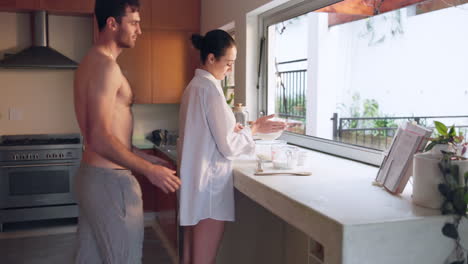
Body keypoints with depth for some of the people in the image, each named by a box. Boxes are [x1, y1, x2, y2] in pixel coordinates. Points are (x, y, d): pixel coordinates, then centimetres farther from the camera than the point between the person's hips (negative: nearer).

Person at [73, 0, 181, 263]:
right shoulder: (105, 65, -17)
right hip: (109, 181, -10)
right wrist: (150, 170, -16)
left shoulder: (93, 62, 14)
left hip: (93, 176, 10)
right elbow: (100, 140, -25)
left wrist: (148, 159, 17)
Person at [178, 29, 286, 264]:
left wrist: (233, 128, 7)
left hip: (194, 181, 9)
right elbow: (227, 147, -17)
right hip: (209, 183, -9)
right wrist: (253, 129, -3)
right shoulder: (210, 88, -16)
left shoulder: (194, 85, 11)